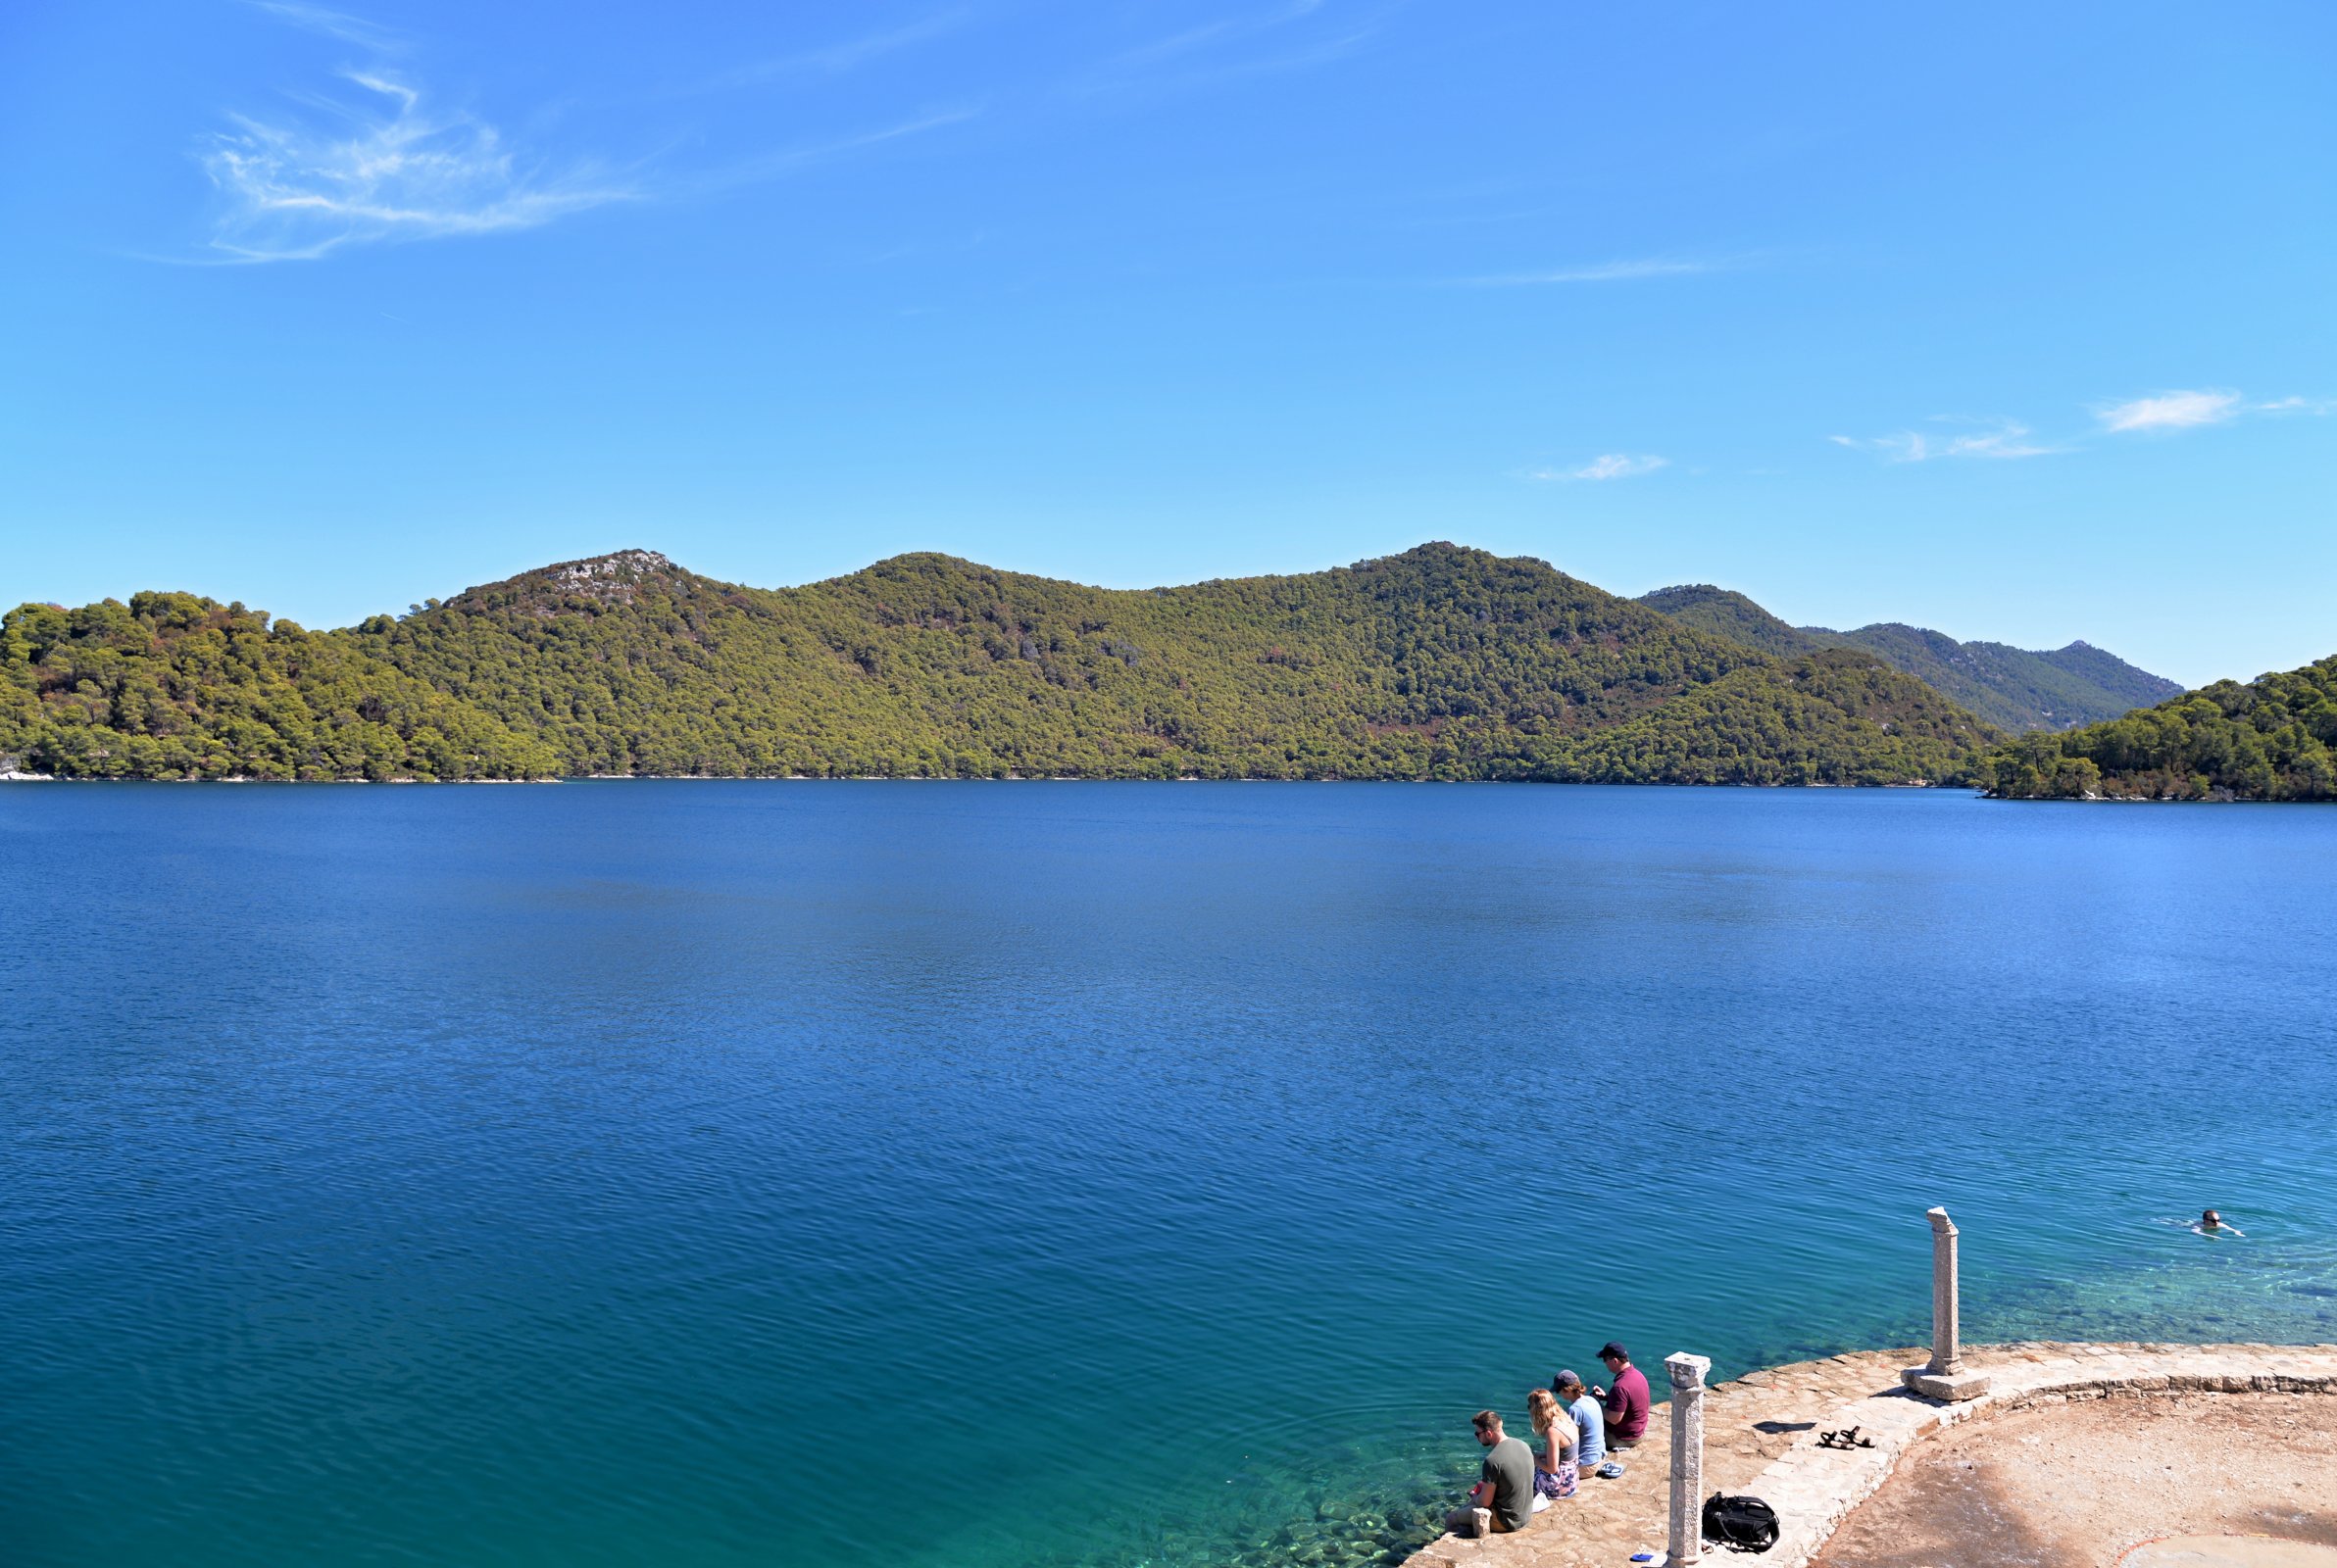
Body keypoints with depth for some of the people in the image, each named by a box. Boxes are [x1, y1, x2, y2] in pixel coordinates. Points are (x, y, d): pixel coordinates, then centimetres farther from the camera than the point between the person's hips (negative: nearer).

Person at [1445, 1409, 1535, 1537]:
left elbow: (1485, 1502, -19)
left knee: (1450, 1519, 5)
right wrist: (1485, 1486, 12)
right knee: (1462, 1508, 26)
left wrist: (1474, 1497, 2)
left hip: (1506, 1521, -8)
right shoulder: (1524, 1446, -2)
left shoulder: (1492, 1460, -26)